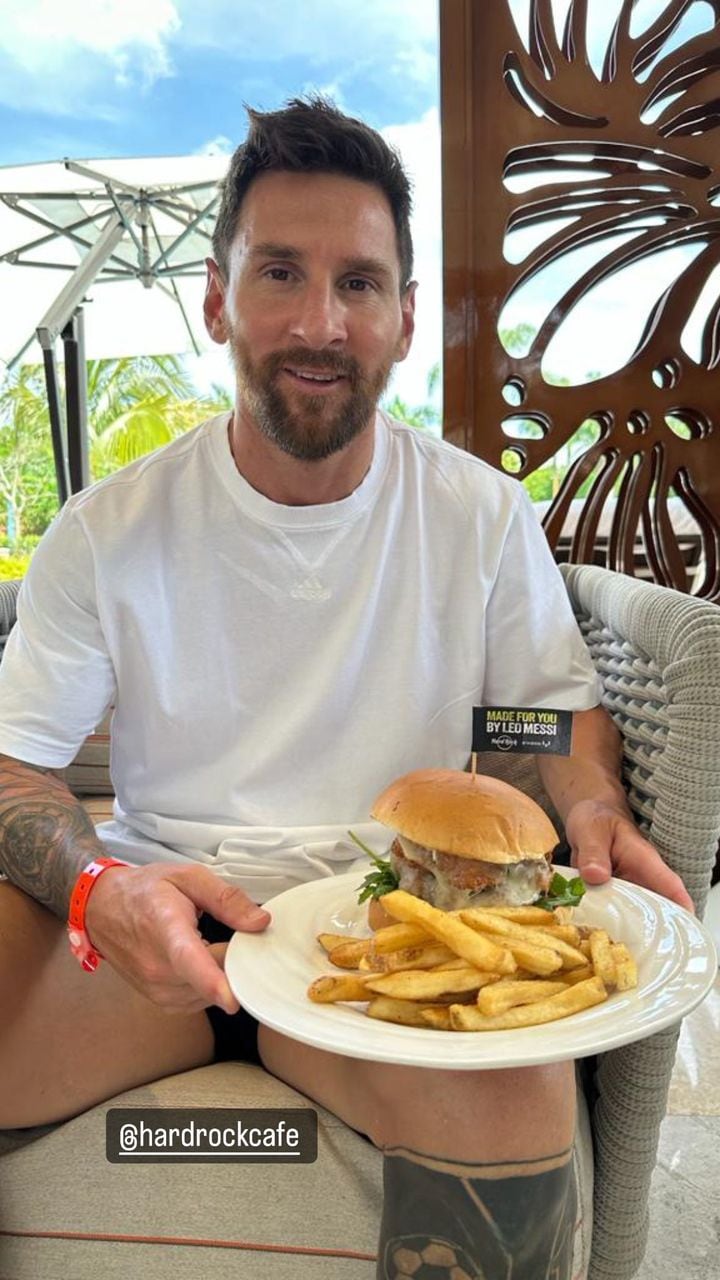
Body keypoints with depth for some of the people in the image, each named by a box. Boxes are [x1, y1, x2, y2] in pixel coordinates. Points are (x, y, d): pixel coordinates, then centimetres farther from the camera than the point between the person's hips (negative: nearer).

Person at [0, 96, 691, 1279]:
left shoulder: (482, 515, 3)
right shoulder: (109, 533, 0)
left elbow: (561, 704, 12)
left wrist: (595, 808, -11)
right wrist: (95, 886, -22)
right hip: (155, 916, 1)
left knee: (516, 1098, -31)